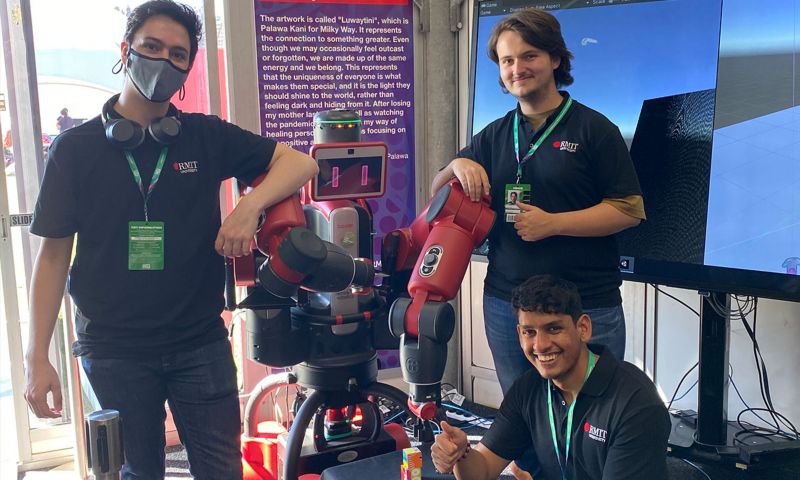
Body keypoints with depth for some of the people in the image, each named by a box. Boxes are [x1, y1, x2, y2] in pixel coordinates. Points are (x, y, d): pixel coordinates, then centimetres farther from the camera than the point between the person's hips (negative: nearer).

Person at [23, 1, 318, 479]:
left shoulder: (207, 136, 2)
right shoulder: (75, 148, -1)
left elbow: (299, 162, 1)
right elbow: (54, 255, 0)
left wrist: (249, 206, -18)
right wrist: (37, 358, -5)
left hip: (201, 343, 1)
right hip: (114, 350, 0)